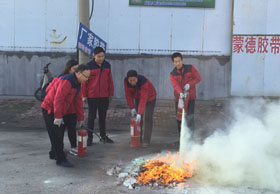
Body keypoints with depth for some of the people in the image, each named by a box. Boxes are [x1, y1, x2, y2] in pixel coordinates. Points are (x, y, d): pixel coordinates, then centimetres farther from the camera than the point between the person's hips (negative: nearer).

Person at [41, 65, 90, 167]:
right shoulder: (66, 81, -24)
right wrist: (58, 117, -27)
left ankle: (54, 154, 32)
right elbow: (58, 99, -28)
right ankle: (61, 159, -3)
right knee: (56, 135, -7)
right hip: (50, 110, -10)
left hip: (60, 111, 10)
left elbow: (78, 102, 13)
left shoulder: (77, 84, 7)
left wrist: (80, 118, 14)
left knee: (60, 134, 16)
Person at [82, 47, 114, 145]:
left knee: (103, 116, 13)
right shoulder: (89, 66, -7)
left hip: (104, 96, 4)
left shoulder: (107, 65, 4)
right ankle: (89, 137, 12)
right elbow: (84, 81, -4)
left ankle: (103, 136, 25)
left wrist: (111, 93, 9)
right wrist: (84, 95, -4)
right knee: (92, 116, 4)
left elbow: (110, 80, 10)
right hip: (92, 96, -3)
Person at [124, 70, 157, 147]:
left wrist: (139, 113, -47)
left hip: (150, 98, -5)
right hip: (138, 97, 5)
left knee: (148, 118, -11)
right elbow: (128, 95, -14)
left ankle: (146, 141, -7)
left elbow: (143, 99, -43)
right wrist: (132, 108, -20)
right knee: (136, 118, 2)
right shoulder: (126, 81, -24)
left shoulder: (143, 82, -39)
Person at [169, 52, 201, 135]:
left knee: (190, 117, -11)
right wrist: (180, 93, -36)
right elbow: (175, 85, -16)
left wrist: (189, 84, -15)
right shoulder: (172, 74, 0)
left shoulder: (190, 68, 2)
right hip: (179, 97, 2)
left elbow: (198, 78, 2)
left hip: (190, 97, -2)